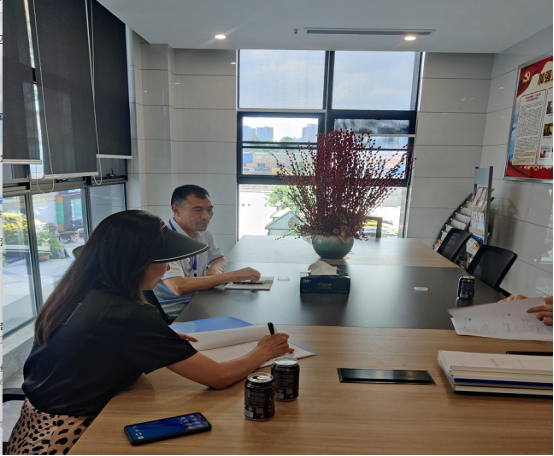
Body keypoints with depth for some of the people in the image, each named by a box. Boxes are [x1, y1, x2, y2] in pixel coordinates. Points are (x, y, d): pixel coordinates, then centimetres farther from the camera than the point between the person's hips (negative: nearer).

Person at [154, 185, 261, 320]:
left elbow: (219, 259, 20)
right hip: (170, 317, -7)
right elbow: (179, 287, -29)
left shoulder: (203, 234, 4)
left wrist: (215, 269, -5)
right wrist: (233, 276, -27)